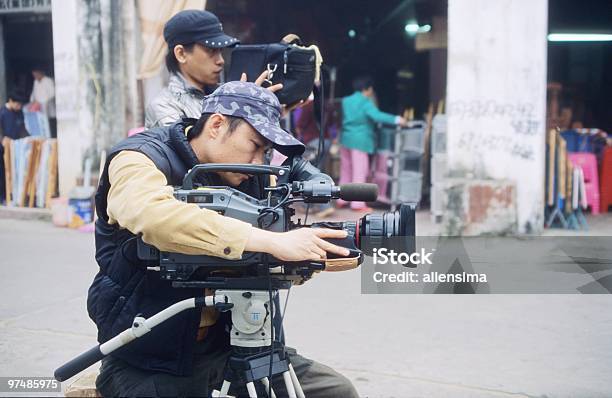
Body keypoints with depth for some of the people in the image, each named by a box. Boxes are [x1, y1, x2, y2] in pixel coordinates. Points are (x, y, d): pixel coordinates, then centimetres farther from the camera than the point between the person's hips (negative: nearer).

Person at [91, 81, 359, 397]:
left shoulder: (247, 179, 6)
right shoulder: (140, 160, -12)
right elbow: (154, 214, -36)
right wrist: (272, 242, -39)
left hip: (225, 344, 6)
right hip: (150, 360, -6)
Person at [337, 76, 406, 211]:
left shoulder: (345, 101, 12)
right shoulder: (366, 103, -12)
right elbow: (377, 116, -25)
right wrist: (396, 120, -25)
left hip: (346, 139, 8)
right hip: (359, 140, -8)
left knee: (345, 170, 15)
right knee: (359, 172, -4)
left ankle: (341, 200, 21)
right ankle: (357, 203, -4)